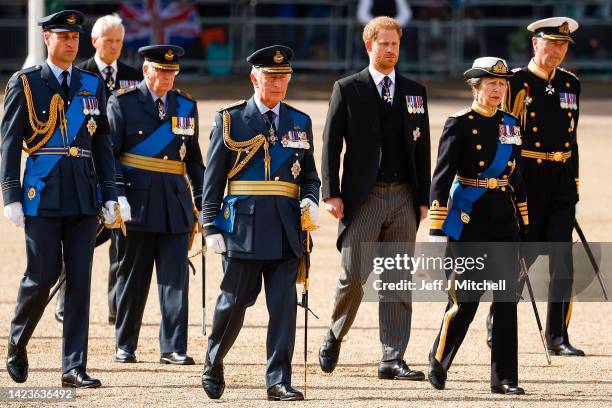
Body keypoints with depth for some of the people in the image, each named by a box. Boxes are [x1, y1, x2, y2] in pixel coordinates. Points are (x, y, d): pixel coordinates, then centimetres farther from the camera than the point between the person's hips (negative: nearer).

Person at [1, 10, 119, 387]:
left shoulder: (93, 85, 12)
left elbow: (103, 143, 14)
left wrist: (110, 195, 9)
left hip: (84, 199, 3)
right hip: (42, 197, -3)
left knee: (80, 280, 0)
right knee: (42, 276, -4)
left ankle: (74, 367, 2)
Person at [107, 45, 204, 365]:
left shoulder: (186, 106, 12)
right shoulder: (122, 103, 0)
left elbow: (194, 158, 17)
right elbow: (109, 153, -3)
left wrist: (202, 200, 12)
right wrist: (117, 195, -13)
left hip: (176, 203, 3)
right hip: (137, 203, -3)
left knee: (176, 276, -4)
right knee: (132, 276, 5)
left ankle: (173, 348, -4)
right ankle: (125, 346, 15)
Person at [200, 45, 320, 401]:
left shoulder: (300, 123, 13)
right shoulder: (231, 120, 3)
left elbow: (309, 175, 19)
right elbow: (213, 180, 3)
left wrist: (311, 200, -2)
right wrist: (212, 227, -4)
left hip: (286, 229, 2)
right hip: (243, 225, -2)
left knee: (284, 305, -4)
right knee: (234, 302, 2)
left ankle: (279, 381, -2)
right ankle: (214, 365, 24)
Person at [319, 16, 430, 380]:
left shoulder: (415, 92, 13)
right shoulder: (347, 90, 3)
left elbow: (422, 148, 13)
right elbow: (331, 145, 1)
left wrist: (423, 199, 7)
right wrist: (332, 194, -7)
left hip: (403, 198, 3)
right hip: (363, 197, -3)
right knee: (354, 276, -8)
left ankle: (393, 359, 2)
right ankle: (335, 336, 18)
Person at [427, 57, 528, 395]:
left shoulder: (510, 125, 11)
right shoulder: (459, 125, -6)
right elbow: (441, 179, -9)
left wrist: (524, 224, 16)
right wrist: (437, 229, -15)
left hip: (503, 219, 5)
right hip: (469, 221, -5)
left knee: (507, 298, 0)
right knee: (466, 298, -2)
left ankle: (504, 378, 4)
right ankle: (438, 363, 19)